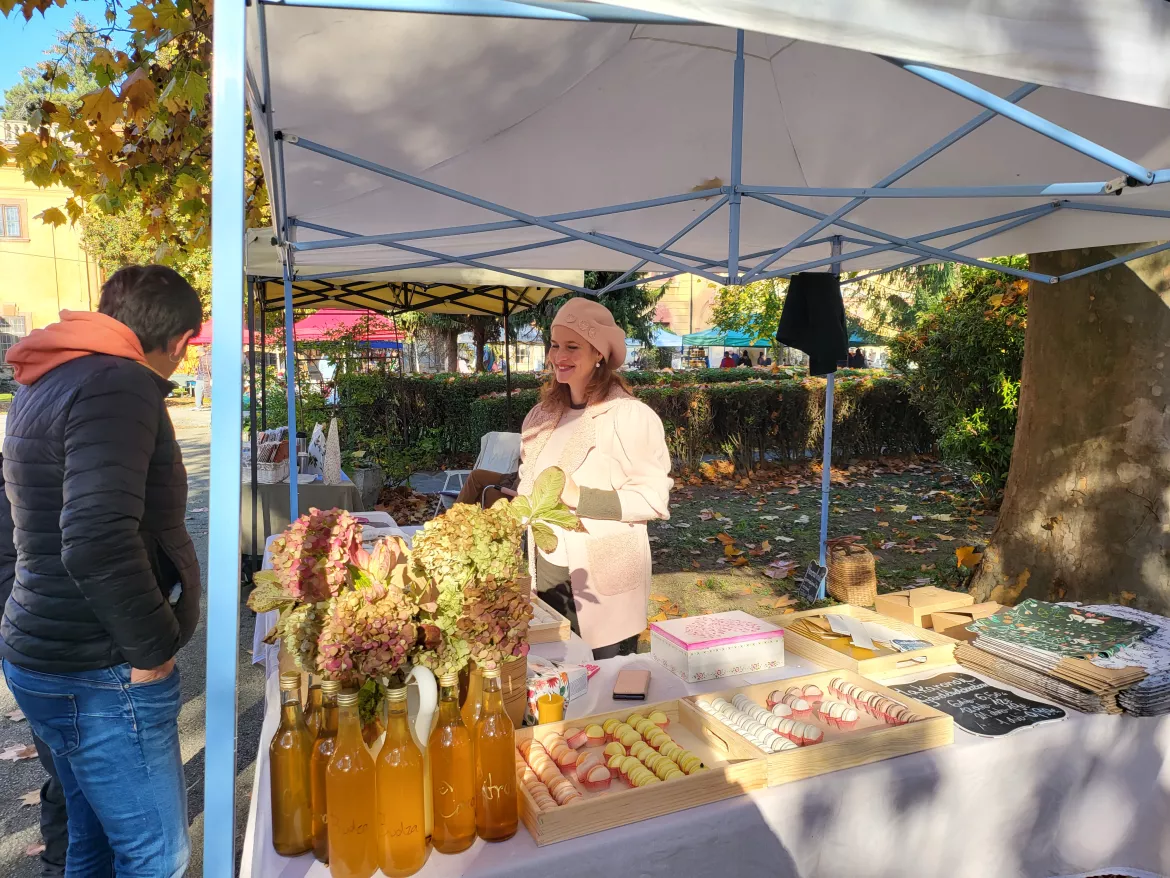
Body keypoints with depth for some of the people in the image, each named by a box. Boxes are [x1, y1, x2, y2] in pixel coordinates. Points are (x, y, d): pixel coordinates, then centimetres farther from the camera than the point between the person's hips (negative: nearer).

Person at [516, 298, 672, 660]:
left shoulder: (630, 416, -12)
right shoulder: (542, 417, 7)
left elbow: (654, 498, -15)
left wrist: (580, 499, -23)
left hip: (603, 582, -6)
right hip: (546, 577, 6)